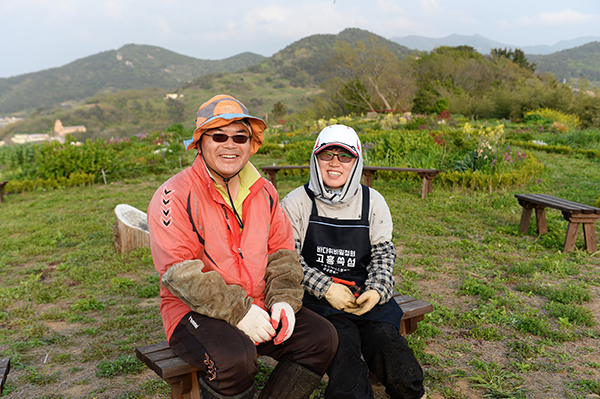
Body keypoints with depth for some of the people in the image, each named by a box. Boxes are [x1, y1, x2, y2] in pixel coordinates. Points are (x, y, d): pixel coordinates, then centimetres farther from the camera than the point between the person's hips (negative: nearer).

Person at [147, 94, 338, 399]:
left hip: (258, 308, 6)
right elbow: (179, 272, -18)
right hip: (194, 311, -6)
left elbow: (282, 252, 10)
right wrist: (237, 312, -23)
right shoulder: (174, 195, -11)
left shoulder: (264, 192, 9)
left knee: (322, 336, -9)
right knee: (235, 357, -34)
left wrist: (284, 299, -8)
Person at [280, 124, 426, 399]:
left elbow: (383, 253, 11)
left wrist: (377, 290, -8)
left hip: (367, 297, 3)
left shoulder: (373, 202, 10)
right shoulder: (296, 203, 2)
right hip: (317, 300, -2)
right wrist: (326, 288, -13)